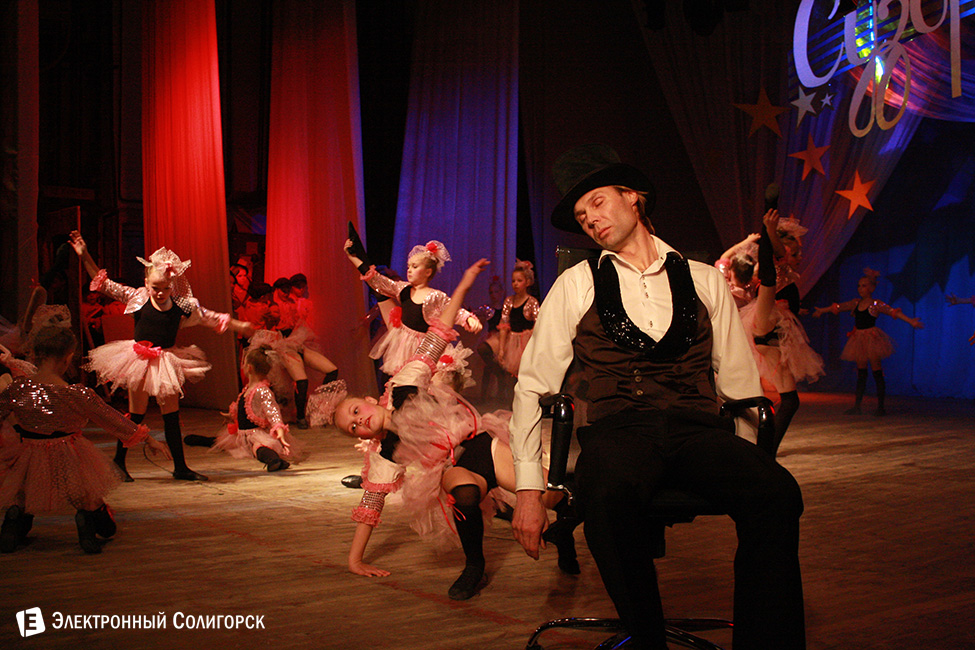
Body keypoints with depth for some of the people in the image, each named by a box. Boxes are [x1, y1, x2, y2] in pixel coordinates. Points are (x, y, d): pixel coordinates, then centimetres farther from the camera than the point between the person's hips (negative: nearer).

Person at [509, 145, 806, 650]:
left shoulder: (704, 281, 18)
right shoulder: (575, 286, 14)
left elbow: (741, 386, 15)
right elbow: (533, 386, 9)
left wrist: (753, 466, 0)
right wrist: (529, 488, 0)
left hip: (699, 430, 2)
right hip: (619, 431, -1)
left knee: (777, 491, -31)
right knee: (607, 493, -38)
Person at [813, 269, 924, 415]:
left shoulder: (877, 304, -7)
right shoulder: (856, 303, 10)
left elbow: (894, 312, -17)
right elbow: (838, 307, 22)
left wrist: (911, 321, -28)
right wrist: (822, 310, 34)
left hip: (872, 338, -5)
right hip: (858, 339, 5)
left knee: (877, 372, -3)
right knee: (861, 373, 9)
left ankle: (881, 407, 2)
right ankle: (856, 406, 12)